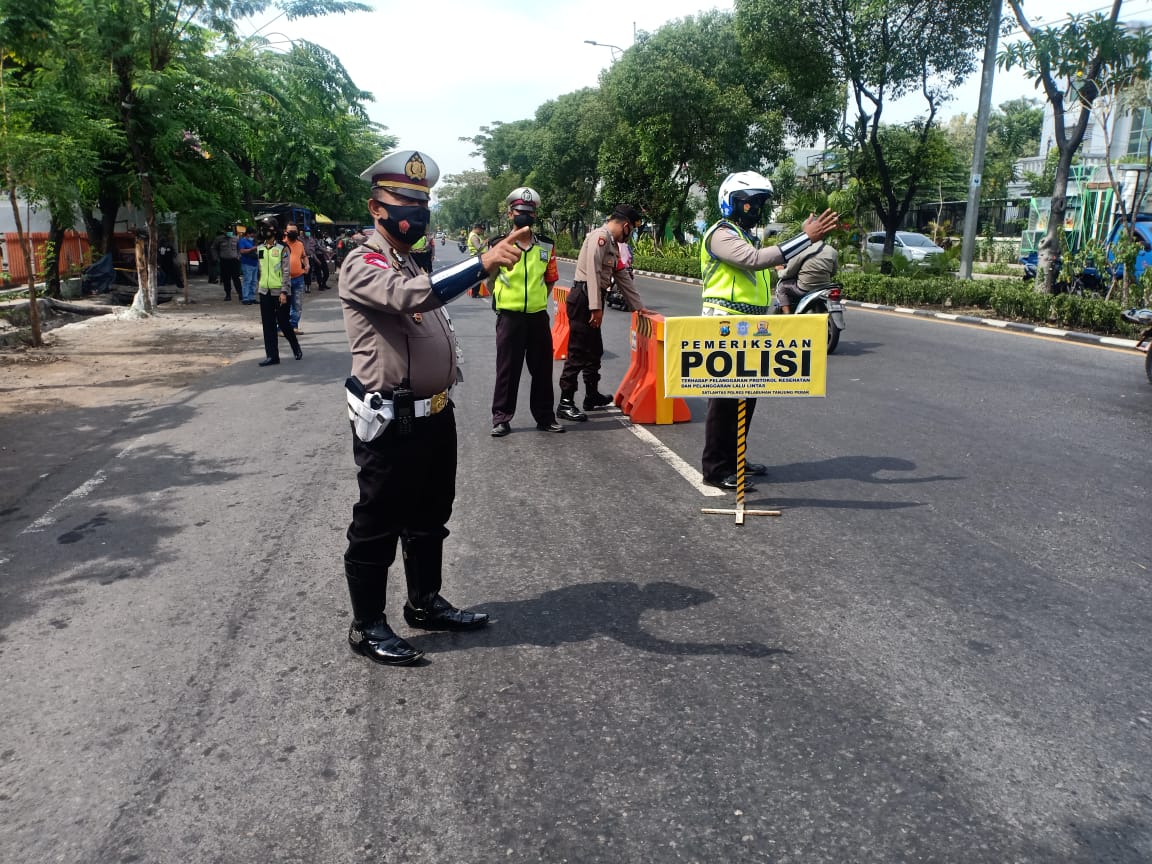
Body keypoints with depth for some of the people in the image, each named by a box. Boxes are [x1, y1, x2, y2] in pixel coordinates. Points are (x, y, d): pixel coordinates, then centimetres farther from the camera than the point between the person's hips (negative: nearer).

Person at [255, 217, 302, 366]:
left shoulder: (282, 248, -8)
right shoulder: (260, 249, 10)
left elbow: (286, 272, -11)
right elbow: (260, 271, 17)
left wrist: (284, 292, -17)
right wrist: (258, 288, 16)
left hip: (280, 292, -6)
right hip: (265, 292, 6)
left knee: (283, 323, 0)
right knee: (268, 325, 4)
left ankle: (296, 348, 22)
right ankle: (272, 355, 9)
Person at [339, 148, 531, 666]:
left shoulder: (410, 266, 17)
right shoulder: (362, 265, -14)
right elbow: (412, 296, -35)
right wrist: (483, 262, -43)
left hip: (435, 414, 9)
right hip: (391, 423, -9)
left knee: (429, 518, 19)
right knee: (378, 527, 3)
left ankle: (426, 604, 36)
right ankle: (367, 627, 18)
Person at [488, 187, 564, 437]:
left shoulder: (546, 246, 5)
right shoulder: (500, 245, -3)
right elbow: (489, 278, 6)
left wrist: (537, 299, 7)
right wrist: (504, 299, 4)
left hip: (538, 316, 3)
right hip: (509, 316, -3)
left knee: (542, 369, 9)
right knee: (507, 369, 2)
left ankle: (544, 416, 20)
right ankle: (501, 417, 11)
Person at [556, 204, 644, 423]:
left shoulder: (613, 243, 19)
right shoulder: (600, 236, -12)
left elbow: (623, 277, 23)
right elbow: (592, 272, -20)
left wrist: (639, 307, 24)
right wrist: (596, 307, -23)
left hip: (593, 301, 10)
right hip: (584, 299, -10)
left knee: (594, 351, 17)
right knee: (578, 353, -8)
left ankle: (592, 396, 29)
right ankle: (565, 403, -4)